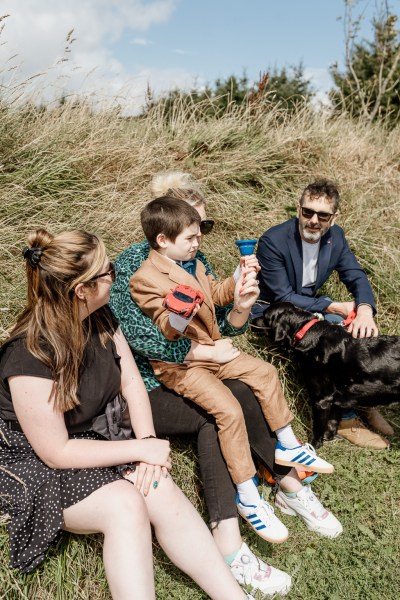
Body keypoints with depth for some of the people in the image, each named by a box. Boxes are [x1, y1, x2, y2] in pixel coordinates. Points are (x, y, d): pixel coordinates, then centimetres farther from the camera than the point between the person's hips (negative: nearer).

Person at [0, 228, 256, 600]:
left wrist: (148, 441, -16)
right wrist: (139, 449, -21)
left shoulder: (100, 319, -6)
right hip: (37, 465, -5)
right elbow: (57, 452, -23)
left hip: (93, 437, 6)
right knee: (124, 503, -31)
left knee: (160, 488, -21)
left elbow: (131, 381, -1)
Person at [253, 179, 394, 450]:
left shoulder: (335, 235, -6)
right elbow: (283, 298, -25)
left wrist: (365, 310, -30)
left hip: (310, 303, 7)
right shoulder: (273, 240, -25)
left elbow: (356, 276, -7)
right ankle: (345, 419, -12)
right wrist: (335, 307, -26)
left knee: (360, 331, -15)